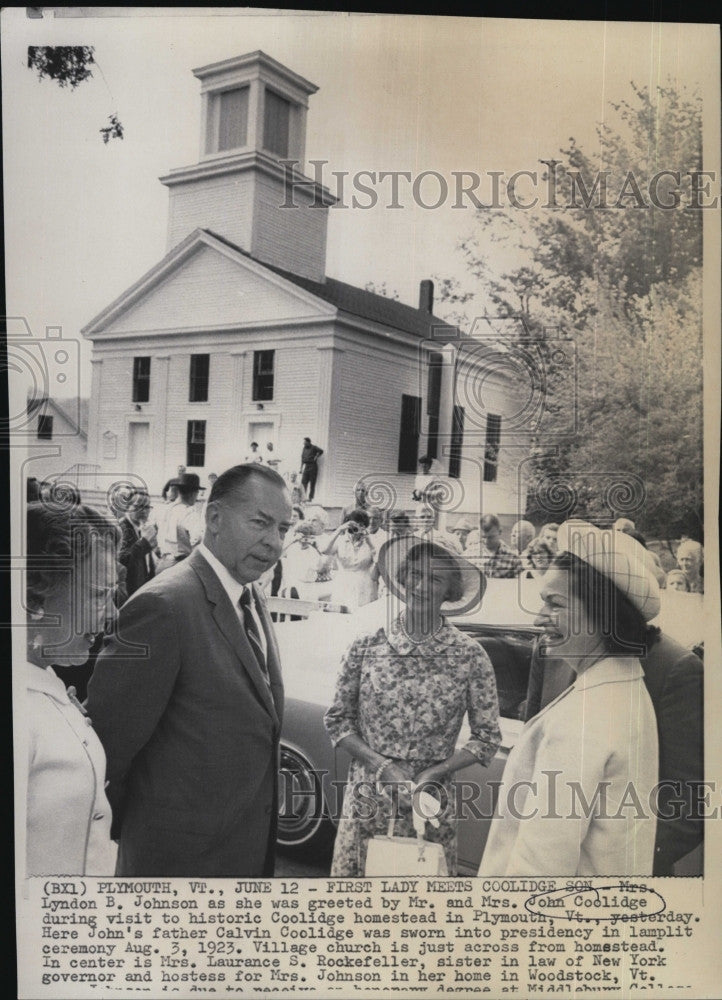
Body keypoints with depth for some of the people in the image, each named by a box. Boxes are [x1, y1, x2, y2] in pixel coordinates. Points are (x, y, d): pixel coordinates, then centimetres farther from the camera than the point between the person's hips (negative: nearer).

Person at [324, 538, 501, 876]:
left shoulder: (470, 656, -3)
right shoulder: (366, 648, -1)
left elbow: (487, 737, 2)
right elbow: (337, 720, 4)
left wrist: (435, 772, -11)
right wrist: (381, 766, -9)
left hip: (431, 802, -1)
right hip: (366, 800, 1)